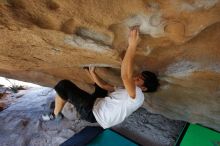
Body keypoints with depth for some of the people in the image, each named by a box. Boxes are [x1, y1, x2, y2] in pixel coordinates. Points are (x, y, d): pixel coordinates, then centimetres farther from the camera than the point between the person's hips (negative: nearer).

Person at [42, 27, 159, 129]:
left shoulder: (137, 96, -20)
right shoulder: (126, 92, 11)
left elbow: (125, 75, -40)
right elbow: (104, 85, 15)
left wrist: (132, 45, -40)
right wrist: (92, 73, 11)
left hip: (92, 111, -9)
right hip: (96, 104, 9)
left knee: (64, 85, -7)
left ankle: (55, 115, 16)